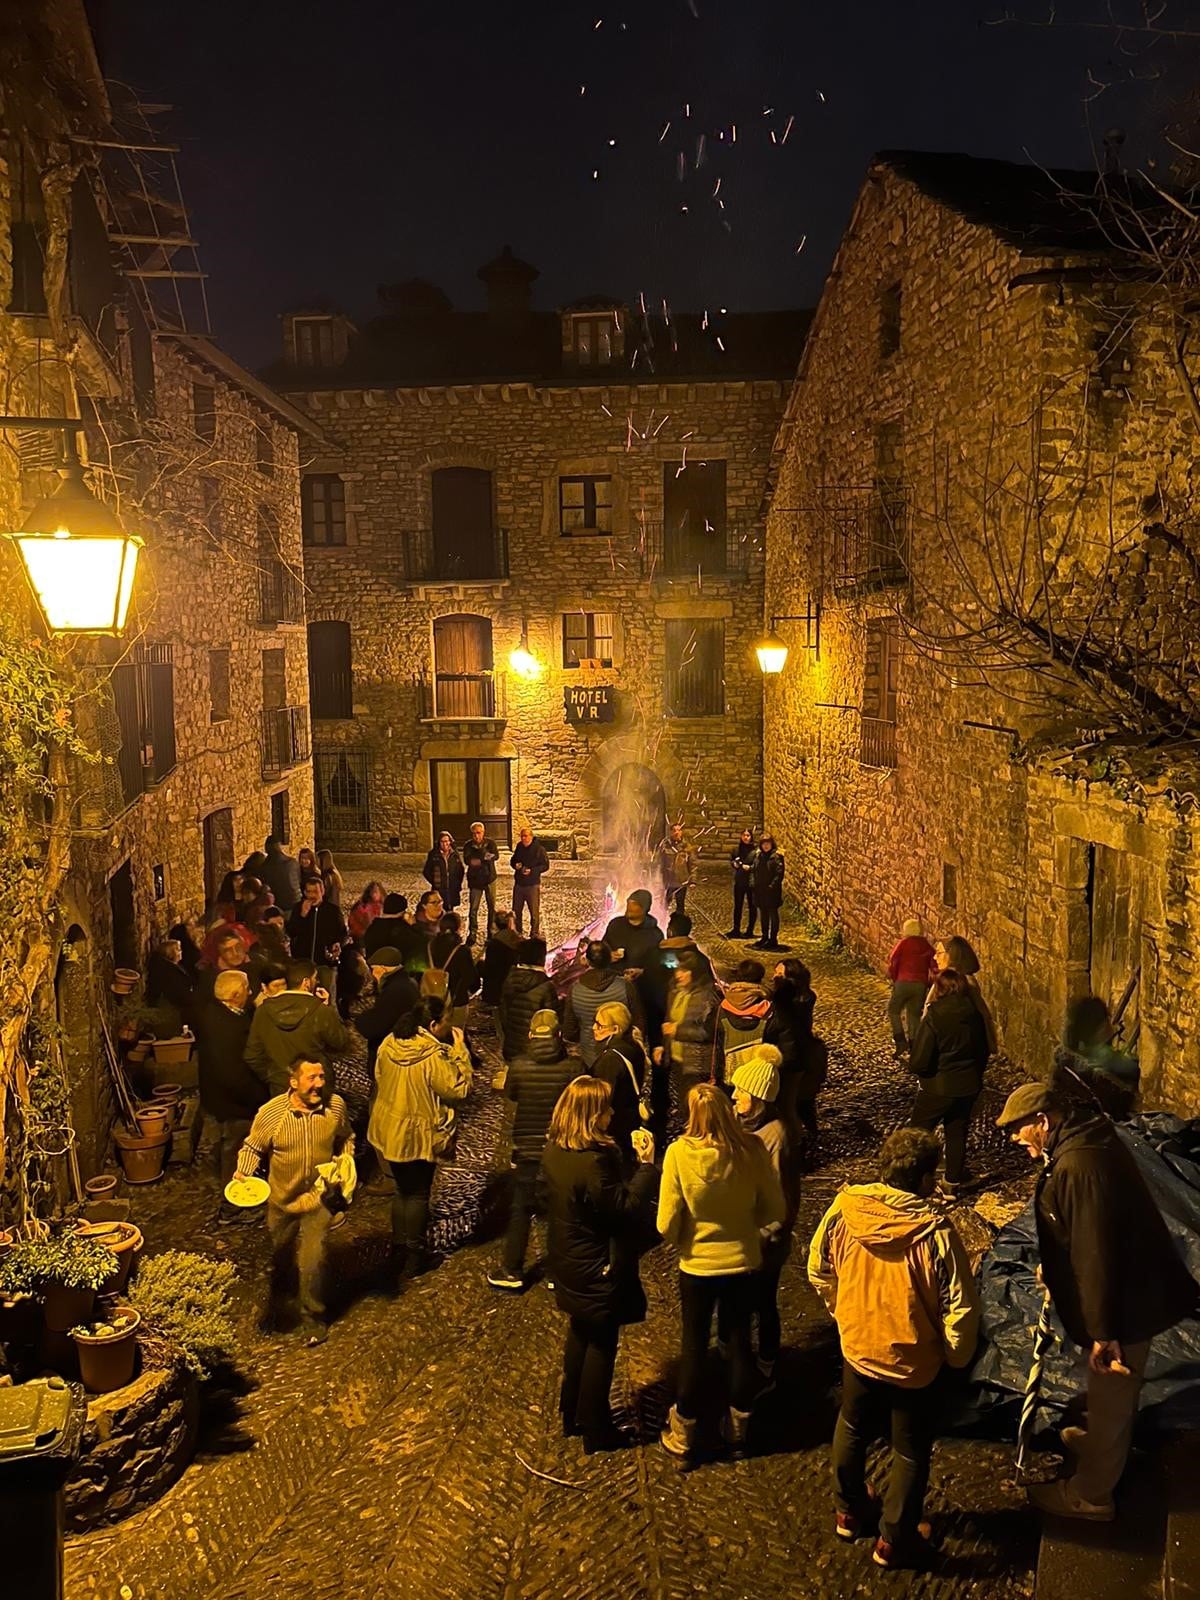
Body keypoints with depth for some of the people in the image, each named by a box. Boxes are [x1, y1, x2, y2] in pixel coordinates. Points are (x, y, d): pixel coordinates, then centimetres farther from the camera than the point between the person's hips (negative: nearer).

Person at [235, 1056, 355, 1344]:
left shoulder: (335, 1106, -15)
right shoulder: (271, 1112, -22)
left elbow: (346, 1137, 5)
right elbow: (252, 1147, -9)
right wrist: (243, 1174, -25)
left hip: (318, 1197, -1)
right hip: (282, 1198, 1)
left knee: (312, 1260, -8)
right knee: (281, 1257, 23)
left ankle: (314, 1318, 16)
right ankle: (278, 1301, 54)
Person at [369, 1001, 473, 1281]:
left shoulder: (387, 1047, -9)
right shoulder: (433, 1056, -28)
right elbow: (459, 1089, -20)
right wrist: (460, 1051, -16)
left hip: (390, 1131, 6)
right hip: (421, 1134, -6)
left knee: (402, 1190, 23)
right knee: (419, 1194, 13)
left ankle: (398, 1249, 33)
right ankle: (413, 1255, 21)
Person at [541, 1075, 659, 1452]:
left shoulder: (553, 1151, -4)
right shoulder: (595, 1159, -32)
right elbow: (626, 1208, -27)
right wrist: (647, 1165, -23)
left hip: (568, 1262, 8)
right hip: (598, 1269, -8)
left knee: (580, 1334, 25)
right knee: (601, 1344, 10)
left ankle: (571, 1414, 40)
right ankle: (595, 1431, 24)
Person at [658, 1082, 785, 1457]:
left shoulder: (679, 1153, -24)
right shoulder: (752, 1149, -18)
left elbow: (667, 1225, -18)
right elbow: (775, 1210, -7)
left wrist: (683, 1241, 4)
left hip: (698, 1265, -2)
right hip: (744, 1261, 2)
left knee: (694, 1346, 17)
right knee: (740, 1342, 20)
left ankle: (682, 1434, 32)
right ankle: (738, 1427, 37)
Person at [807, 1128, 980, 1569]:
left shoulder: (843, 1210, -16)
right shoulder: (935, 1232, -28)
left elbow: (818, 1271, -1)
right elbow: (961, 1307, -21)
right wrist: (956, 1355, -2)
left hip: (857, 1347, 4)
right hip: (913, 1362, -3)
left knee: (852, 1431, 28)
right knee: (911, 1453, 20)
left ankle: (849, 1513, 46)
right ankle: (894, 1541, 34)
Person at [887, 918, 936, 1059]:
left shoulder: (902, 943, -2)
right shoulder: (927, 946, 9)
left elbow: (892, 963, -7)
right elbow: (934, 967, 3)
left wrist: (894, 978, 8)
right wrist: (928, 983, 12)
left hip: (903, 982, -4)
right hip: (921, 985, 4)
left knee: (893, 1010, 10)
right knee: (915, 1015, 13)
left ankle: (900, 1042, -4)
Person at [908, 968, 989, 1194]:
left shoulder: (933, 1017, -21)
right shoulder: (974, 1014, -4)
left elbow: (919, 1061, -21)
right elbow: (983, 1051, 9)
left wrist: (912, 1062, 1)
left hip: (938, 1088, -5)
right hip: (969, 1087, 5)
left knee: (917, 1132, 12)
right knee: (957, 1134, 17)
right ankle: (952, 1184, 26)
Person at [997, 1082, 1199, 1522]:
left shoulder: (1078, 1166, -32)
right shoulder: (1086, 1138, 1)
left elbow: (1095, 1253, -30)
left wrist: (1103, 1332, -24)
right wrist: (1051, 1266, 26)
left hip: (1127, 1301, -9)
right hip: (1136, 1287, 9)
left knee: (1111, 1395, 10)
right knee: (1115, 1391, 31)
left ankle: (1089, 1495, 28)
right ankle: (1101, 1443, 53)